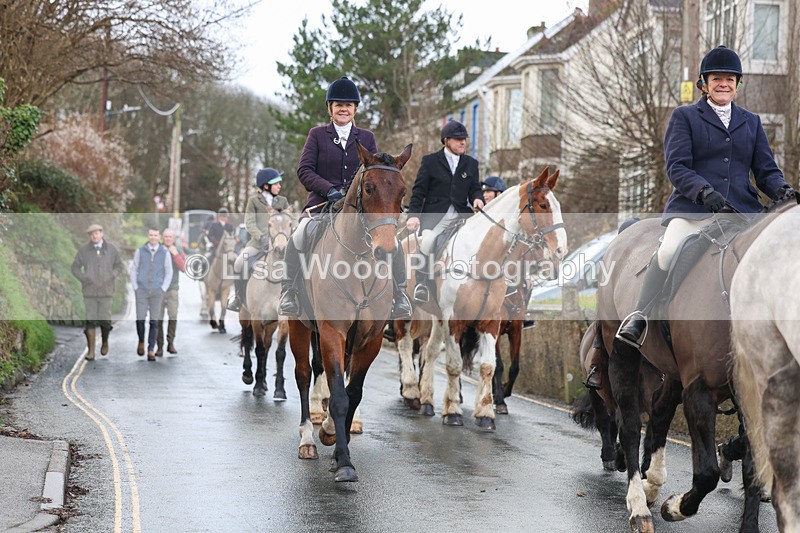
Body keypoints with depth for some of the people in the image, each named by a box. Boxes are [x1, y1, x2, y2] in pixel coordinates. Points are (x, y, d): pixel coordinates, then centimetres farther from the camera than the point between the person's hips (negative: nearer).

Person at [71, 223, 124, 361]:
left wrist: (112, 276, -2)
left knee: (105, 320, 0)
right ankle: (90, 351, 1)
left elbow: (119, 265, 13)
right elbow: (75, 267, 9)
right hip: (89, 290, 0)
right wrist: (84, 278, -5)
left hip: (106, 290, 0)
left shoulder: (111, 249, 5)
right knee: (90, 321, -4)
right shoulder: (83, 250, 2)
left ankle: (105, 342, 29)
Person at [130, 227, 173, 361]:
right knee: (140, 319, -7)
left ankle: (151, 350, 1)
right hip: (141, 290, 0)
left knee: (154, 321, -3)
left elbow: (169, 273, 6)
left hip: (157, 291, 0)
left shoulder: (165, 253, 0)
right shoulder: (140, 251, 1)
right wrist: (135, 288, -2)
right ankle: (141, 342, 21)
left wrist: (163, 290, -3)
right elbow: (133, 269, 6)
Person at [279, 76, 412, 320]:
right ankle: (288, 292, -18)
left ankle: (400, 298, -1)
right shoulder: (317, 135, 8)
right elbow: (304, 171, -1)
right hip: (321, 204, -2)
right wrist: (330, 189, -16)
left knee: (393, 243, -16)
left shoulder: (366, 138, 14)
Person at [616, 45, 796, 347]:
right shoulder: (684, 117, 12)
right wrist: (705, 191, -20)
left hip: (743, 209, 4)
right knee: (670, 250, -31)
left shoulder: (751, 122, 23)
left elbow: (766, 170, 17)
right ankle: (639, 316, -21)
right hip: (692, 207, -3)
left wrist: (781, 190, -7)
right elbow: (676, 166, -2)